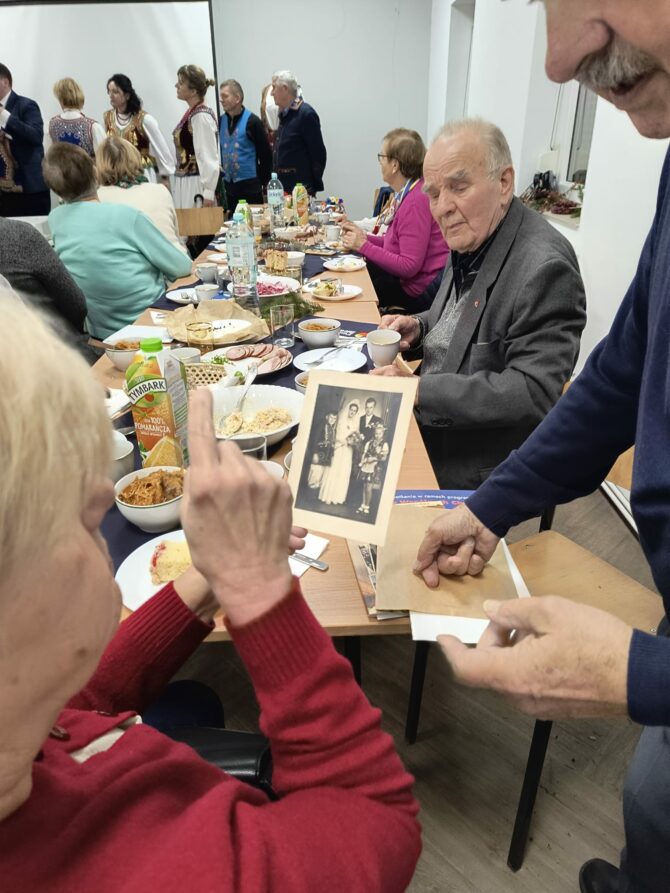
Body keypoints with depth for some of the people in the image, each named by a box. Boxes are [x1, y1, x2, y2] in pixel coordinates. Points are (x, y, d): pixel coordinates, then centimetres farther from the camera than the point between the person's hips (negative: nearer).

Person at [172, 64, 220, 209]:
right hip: (184, 185, 9)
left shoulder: (201, 117, -14)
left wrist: (208, 193, -21)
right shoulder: (190, 114, 11)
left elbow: (209, 157, -18)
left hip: (196, 185, -9)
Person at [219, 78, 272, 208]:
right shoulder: (221, 121, 8)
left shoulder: (252, 121, -8)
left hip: (250, 183, -5)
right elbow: (220, 150, 16)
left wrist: (264, 181, -7)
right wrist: (222, 174, 12)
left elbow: (266, 153, -7)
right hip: (229, 184, 5)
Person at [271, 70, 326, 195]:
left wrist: (315, 186, -11)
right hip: (282, 187, 8)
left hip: (300, 188, -8)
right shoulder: (284, 114, 14)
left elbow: (318, 153, -13)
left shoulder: (306, 114, -11)